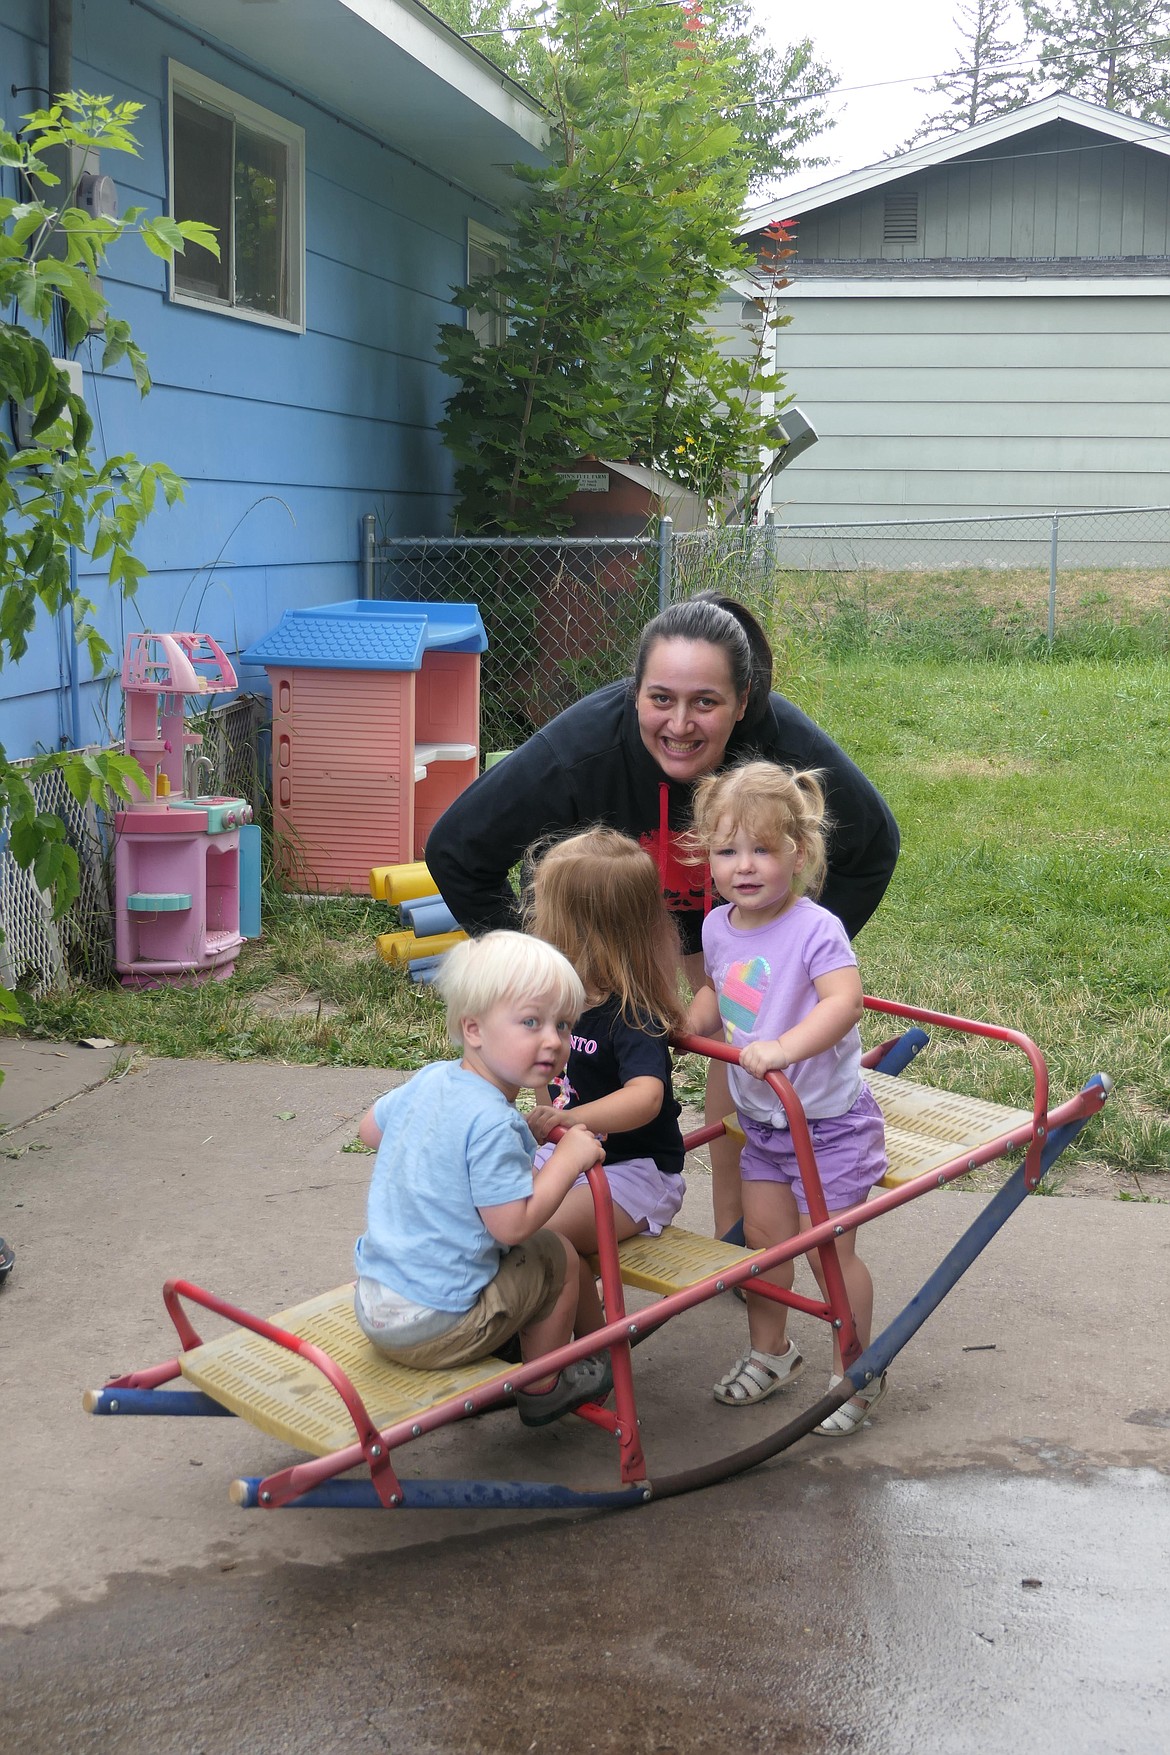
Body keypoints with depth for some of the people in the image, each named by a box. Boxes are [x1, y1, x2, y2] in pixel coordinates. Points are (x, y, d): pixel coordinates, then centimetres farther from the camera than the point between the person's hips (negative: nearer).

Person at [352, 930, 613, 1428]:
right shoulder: (492, 1124, -24)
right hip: (433, 1328, -9)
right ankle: (542, 1388, 21)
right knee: (559, 1258, 7)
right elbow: (513, 1224, -24)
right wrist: (567, 1160, -16)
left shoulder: (428, 1079, 3)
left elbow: (369, 1129, 20)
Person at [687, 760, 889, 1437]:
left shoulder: (814, 928, -23)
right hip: (763, 1120, 7)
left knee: (828, 1250, 0)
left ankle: (857, 1374, 19)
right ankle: (770, 1352, 36)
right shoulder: (718, 928, 0)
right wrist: (690, 1024, 2)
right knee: (764, 1239, 15)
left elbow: (844, 1001, -38)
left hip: (830, 1122, -7)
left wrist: (784, 1047, -48)